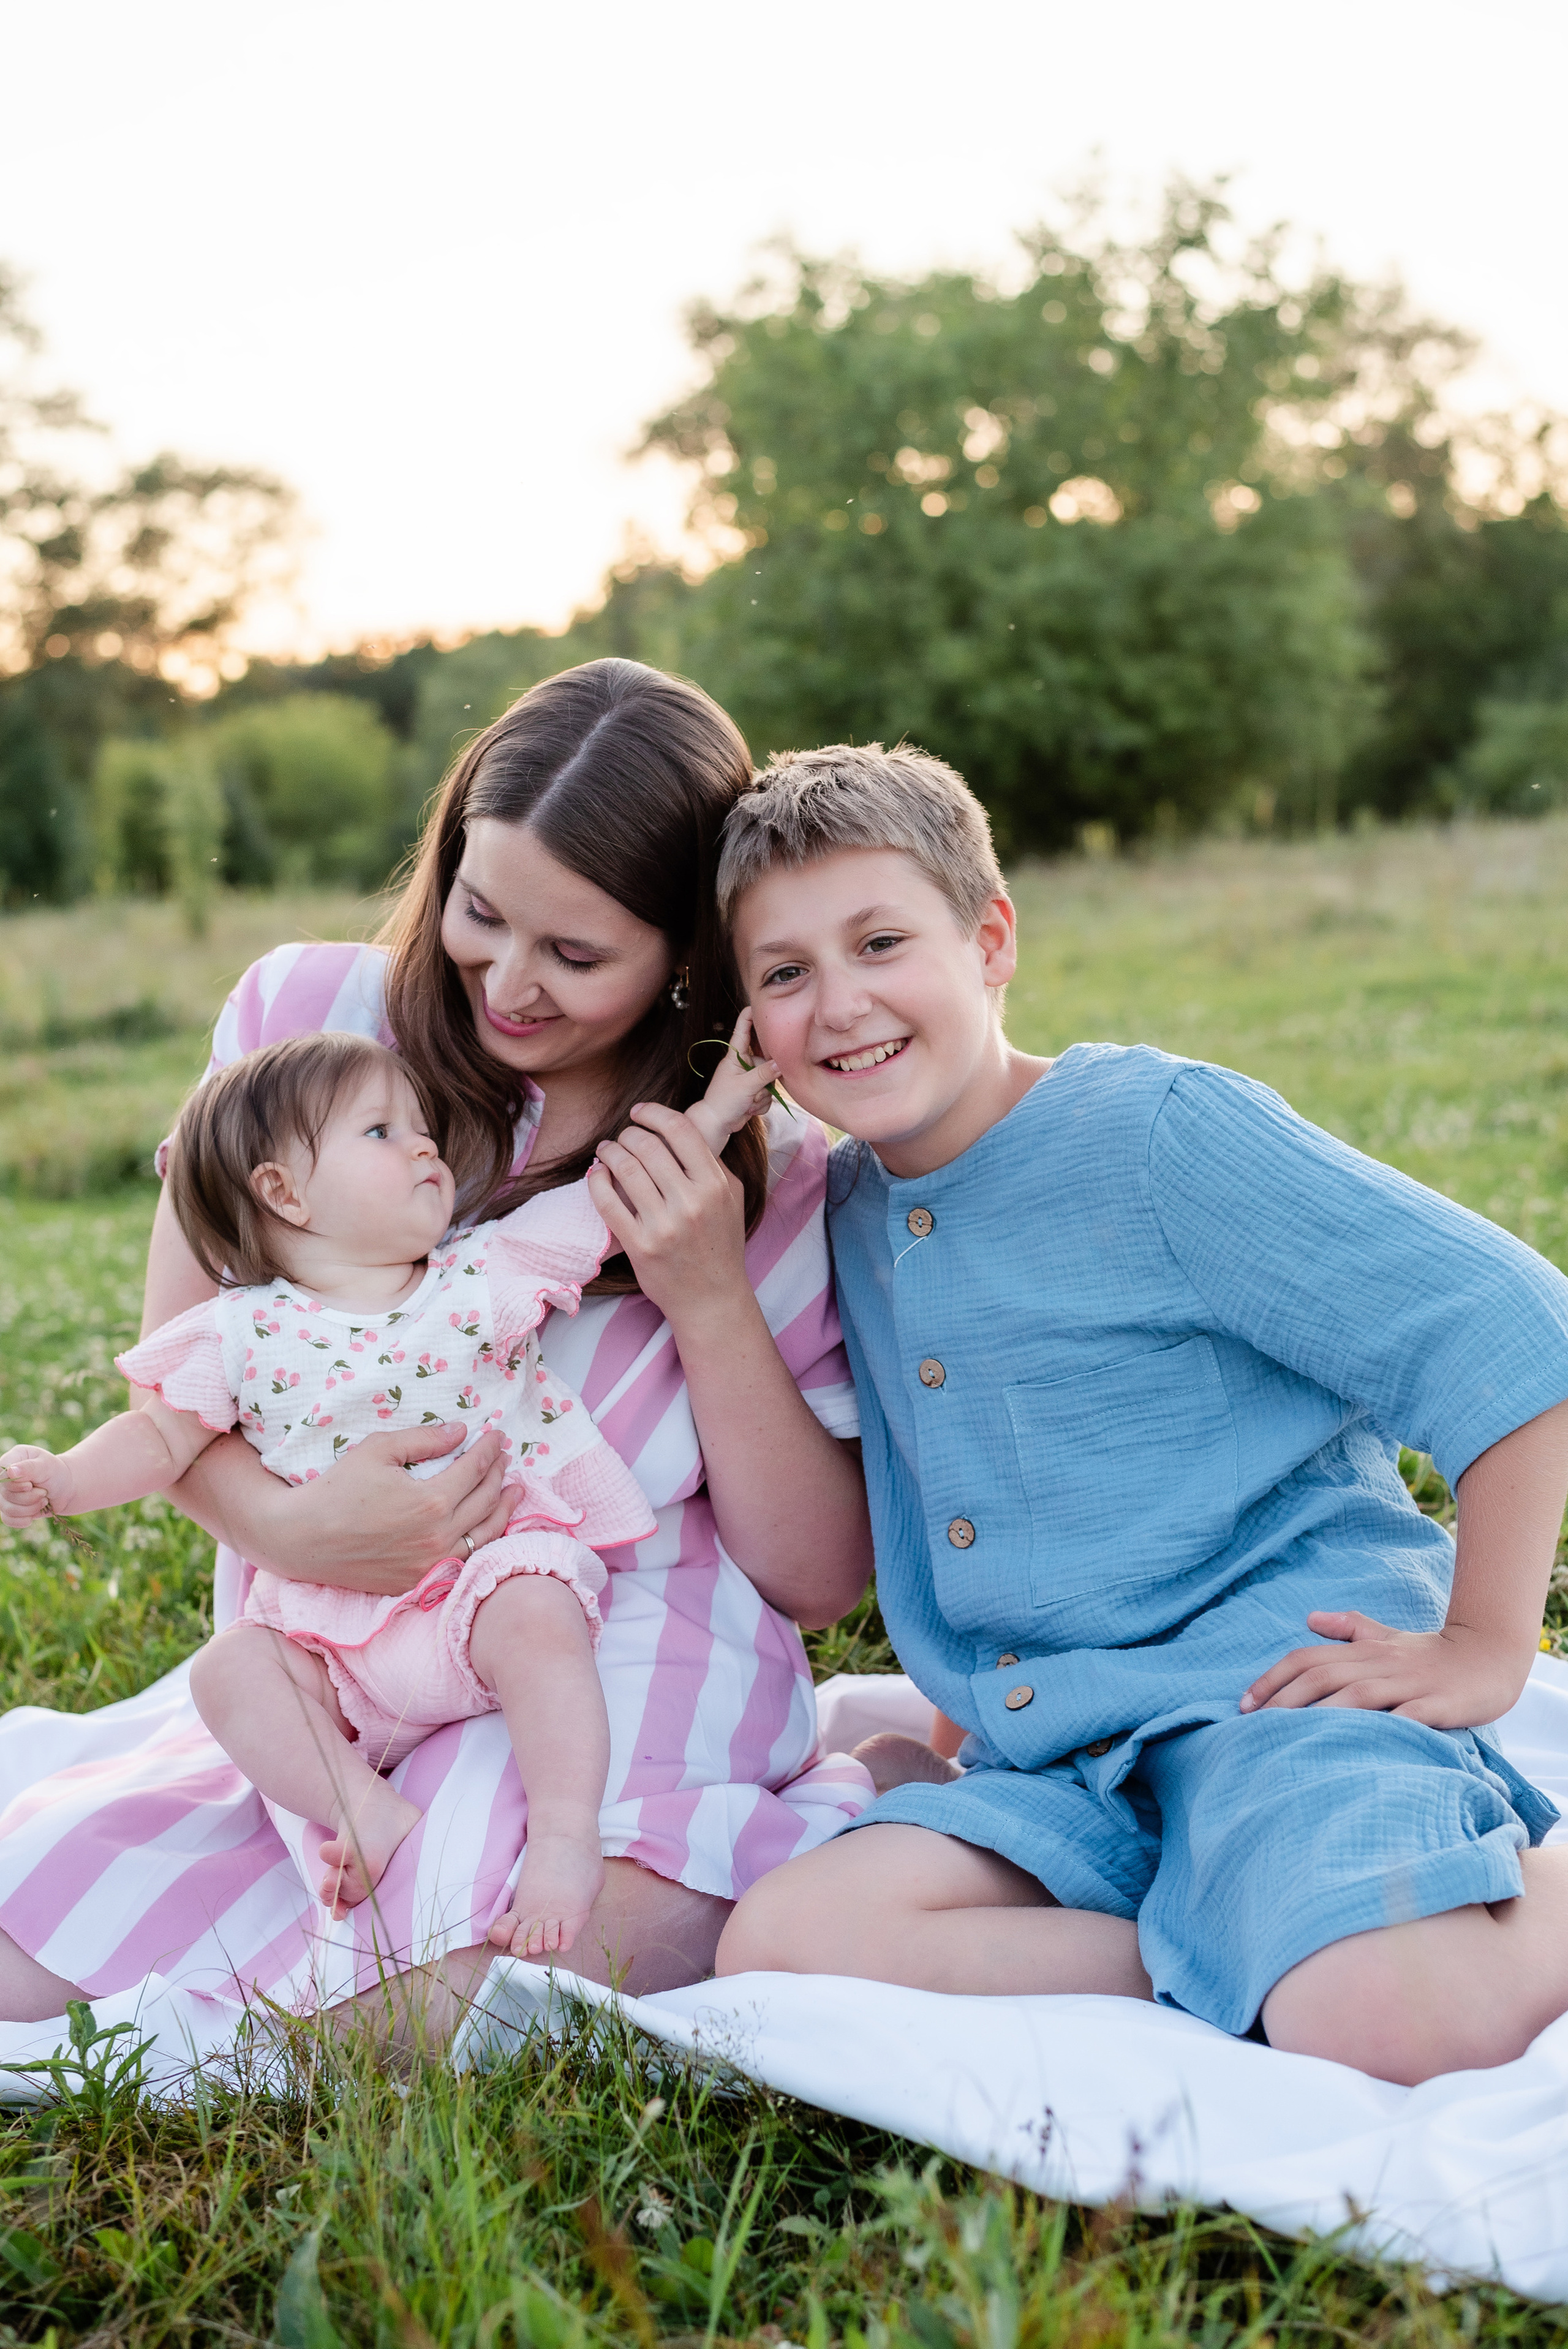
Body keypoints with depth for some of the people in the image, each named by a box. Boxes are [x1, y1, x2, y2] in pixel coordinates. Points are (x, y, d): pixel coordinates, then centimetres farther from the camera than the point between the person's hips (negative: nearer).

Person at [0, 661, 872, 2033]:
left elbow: (821, 1582, -3)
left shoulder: (774, 1179, -4)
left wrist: (710, 1300, -17)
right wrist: (283, 1520, -21)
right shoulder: (306, 1017, -2)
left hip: (614, 1701, -3)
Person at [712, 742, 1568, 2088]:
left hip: (1281, 1684, -6)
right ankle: (1243, 1964, -14)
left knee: (1396, 2025, -34)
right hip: (1066, 1772, 7)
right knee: (777, 1942, -19)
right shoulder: (850, 1210, 12)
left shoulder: (1160, 1130, -9)